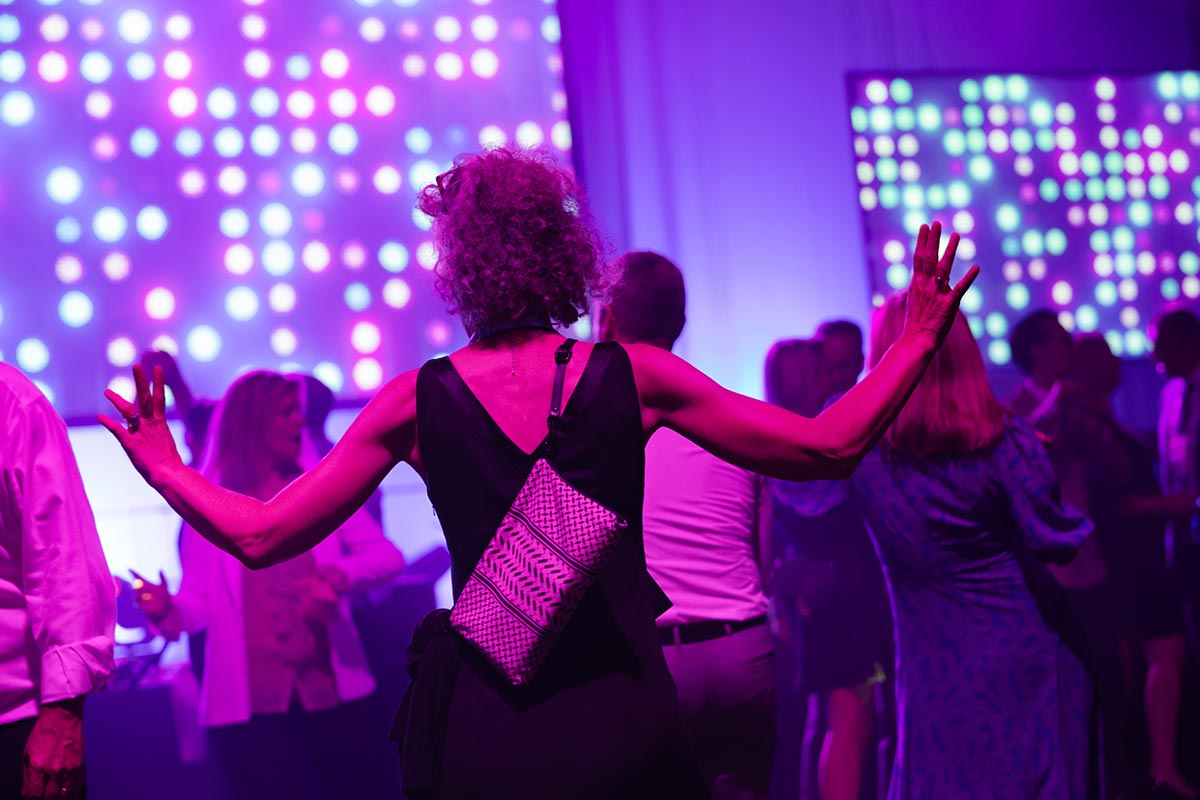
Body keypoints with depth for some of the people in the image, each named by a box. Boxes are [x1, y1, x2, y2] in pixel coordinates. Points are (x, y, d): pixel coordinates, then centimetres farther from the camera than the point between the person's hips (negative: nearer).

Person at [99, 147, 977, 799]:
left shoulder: (418, 401, -3)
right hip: (624, 726, 0)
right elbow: (826, 449, 0)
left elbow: (258, 535, 1)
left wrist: (166, 467, 18)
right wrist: (916, 344, 10)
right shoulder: (634, 376, -4)